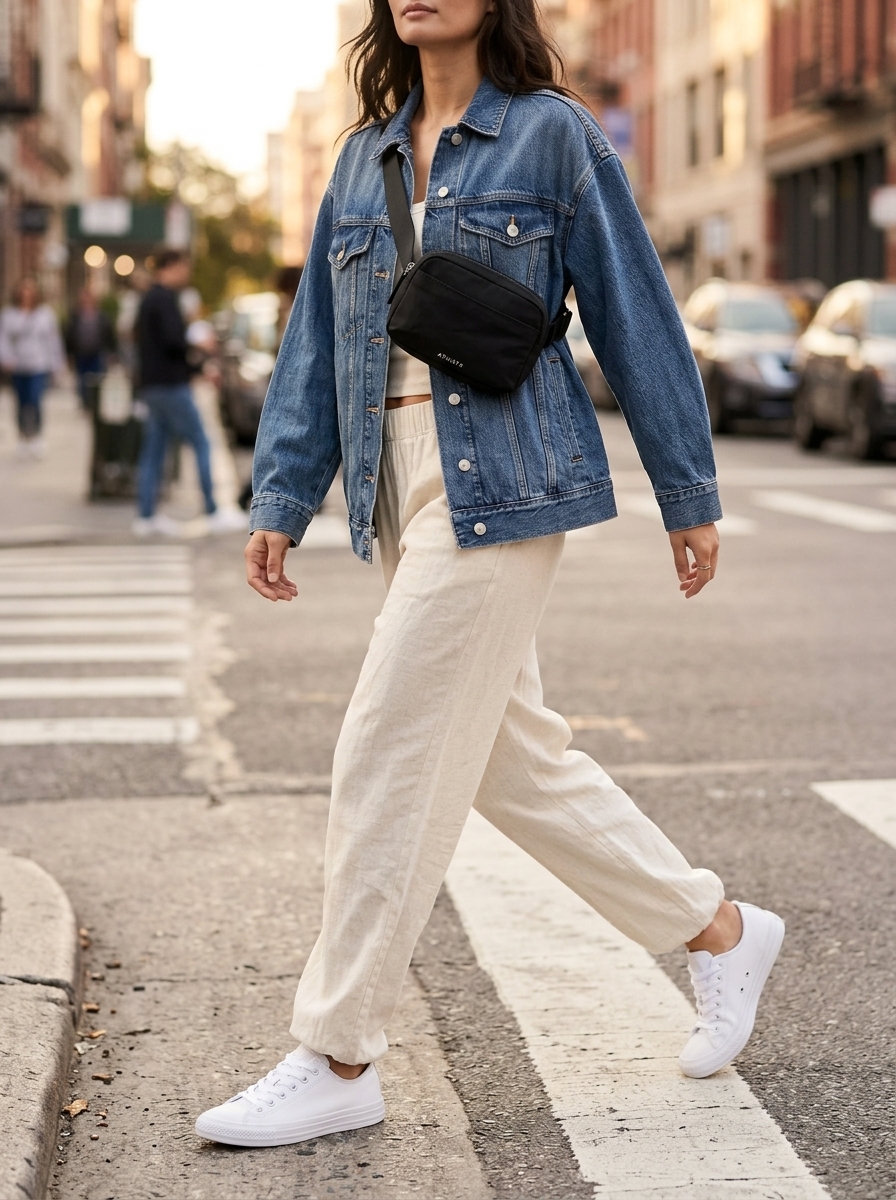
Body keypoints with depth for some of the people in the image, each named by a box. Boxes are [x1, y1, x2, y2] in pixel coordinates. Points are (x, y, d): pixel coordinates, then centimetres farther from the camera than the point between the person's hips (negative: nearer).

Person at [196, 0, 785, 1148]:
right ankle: (720, 930, 29)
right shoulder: (365, 157, 15)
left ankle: (338, 1062, 3)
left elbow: (636, 317, -1)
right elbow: (317, 342, 14)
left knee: (390, 760, -8)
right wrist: (281, 499, 6)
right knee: (514, 759, 12)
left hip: (503, 483, -7)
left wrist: (689, 493, 0)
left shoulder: (551, 134, -2)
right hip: (400, 488, 7)